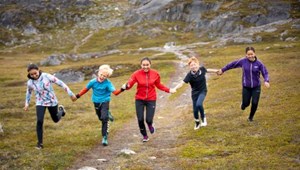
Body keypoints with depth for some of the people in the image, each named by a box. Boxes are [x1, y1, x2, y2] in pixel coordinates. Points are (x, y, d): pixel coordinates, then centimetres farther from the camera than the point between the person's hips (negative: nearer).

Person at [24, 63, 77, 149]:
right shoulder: (30, 82, -12)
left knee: (56, 120, 17)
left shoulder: (47, 76, -22)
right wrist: (27, 103, 15)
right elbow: (29, 92, 11)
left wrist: (71, 94, -15)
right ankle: (40, 143, -2)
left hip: (52, 101, -1)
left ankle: (61, 110, 52)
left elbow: (60, 83, -16)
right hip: (40, 103, 1)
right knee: (39, 121, -18)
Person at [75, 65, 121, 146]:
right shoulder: (93, 82, -11)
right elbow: (86, 89, 4)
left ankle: (104, 137, -8)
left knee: (104, 119, -15)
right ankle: (107, 114, 52)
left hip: (105, 102, -3)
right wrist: (78, 96, 10)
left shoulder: (108, 83, -17)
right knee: (101, 118, 16)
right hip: (96, 102, 3)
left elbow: (115, 92, -25)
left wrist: (121, 90, -44)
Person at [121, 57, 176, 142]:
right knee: (140, 119, 0)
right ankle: (144, 135, 29)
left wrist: (168, 90, 4)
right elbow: (129, 84, -21)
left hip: (151, 99, 0)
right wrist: (125, 86, -43)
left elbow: (159, 85, 9)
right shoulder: (136, 74, -13)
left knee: (149, 119, -6)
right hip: (139, 100, 0)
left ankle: (150, 125, 35)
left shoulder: (155, 74, -7)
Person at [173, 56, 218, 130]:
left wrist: (216, 71, 28)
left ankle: (203, 117, 2)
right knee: (195, 110, 5)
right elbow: (182, 83, -31)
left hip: (203, 91, 0)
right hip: (195, 93, 0)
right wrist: (175, 88, -48)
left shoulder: (202, 69, -13)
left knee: (199, 104, -27)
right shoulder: (190, 75, -22)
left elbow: (207, 70, 11)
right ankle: (197, 123, 35)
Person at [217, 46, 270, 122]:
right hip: (246, 87, 0)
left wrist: (266, 81, -26)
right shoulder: (243, 61, -10)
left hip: (256, 87, 0)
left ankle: (251, 117, 27)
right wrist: (223, 70, 11)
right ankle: (243, 104, 44)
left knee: (254, 103, -2)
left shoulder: (259, 63, -12)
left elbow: (265, 73, -7)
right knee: (246, 103, 3)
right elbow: (232, 64, 3)